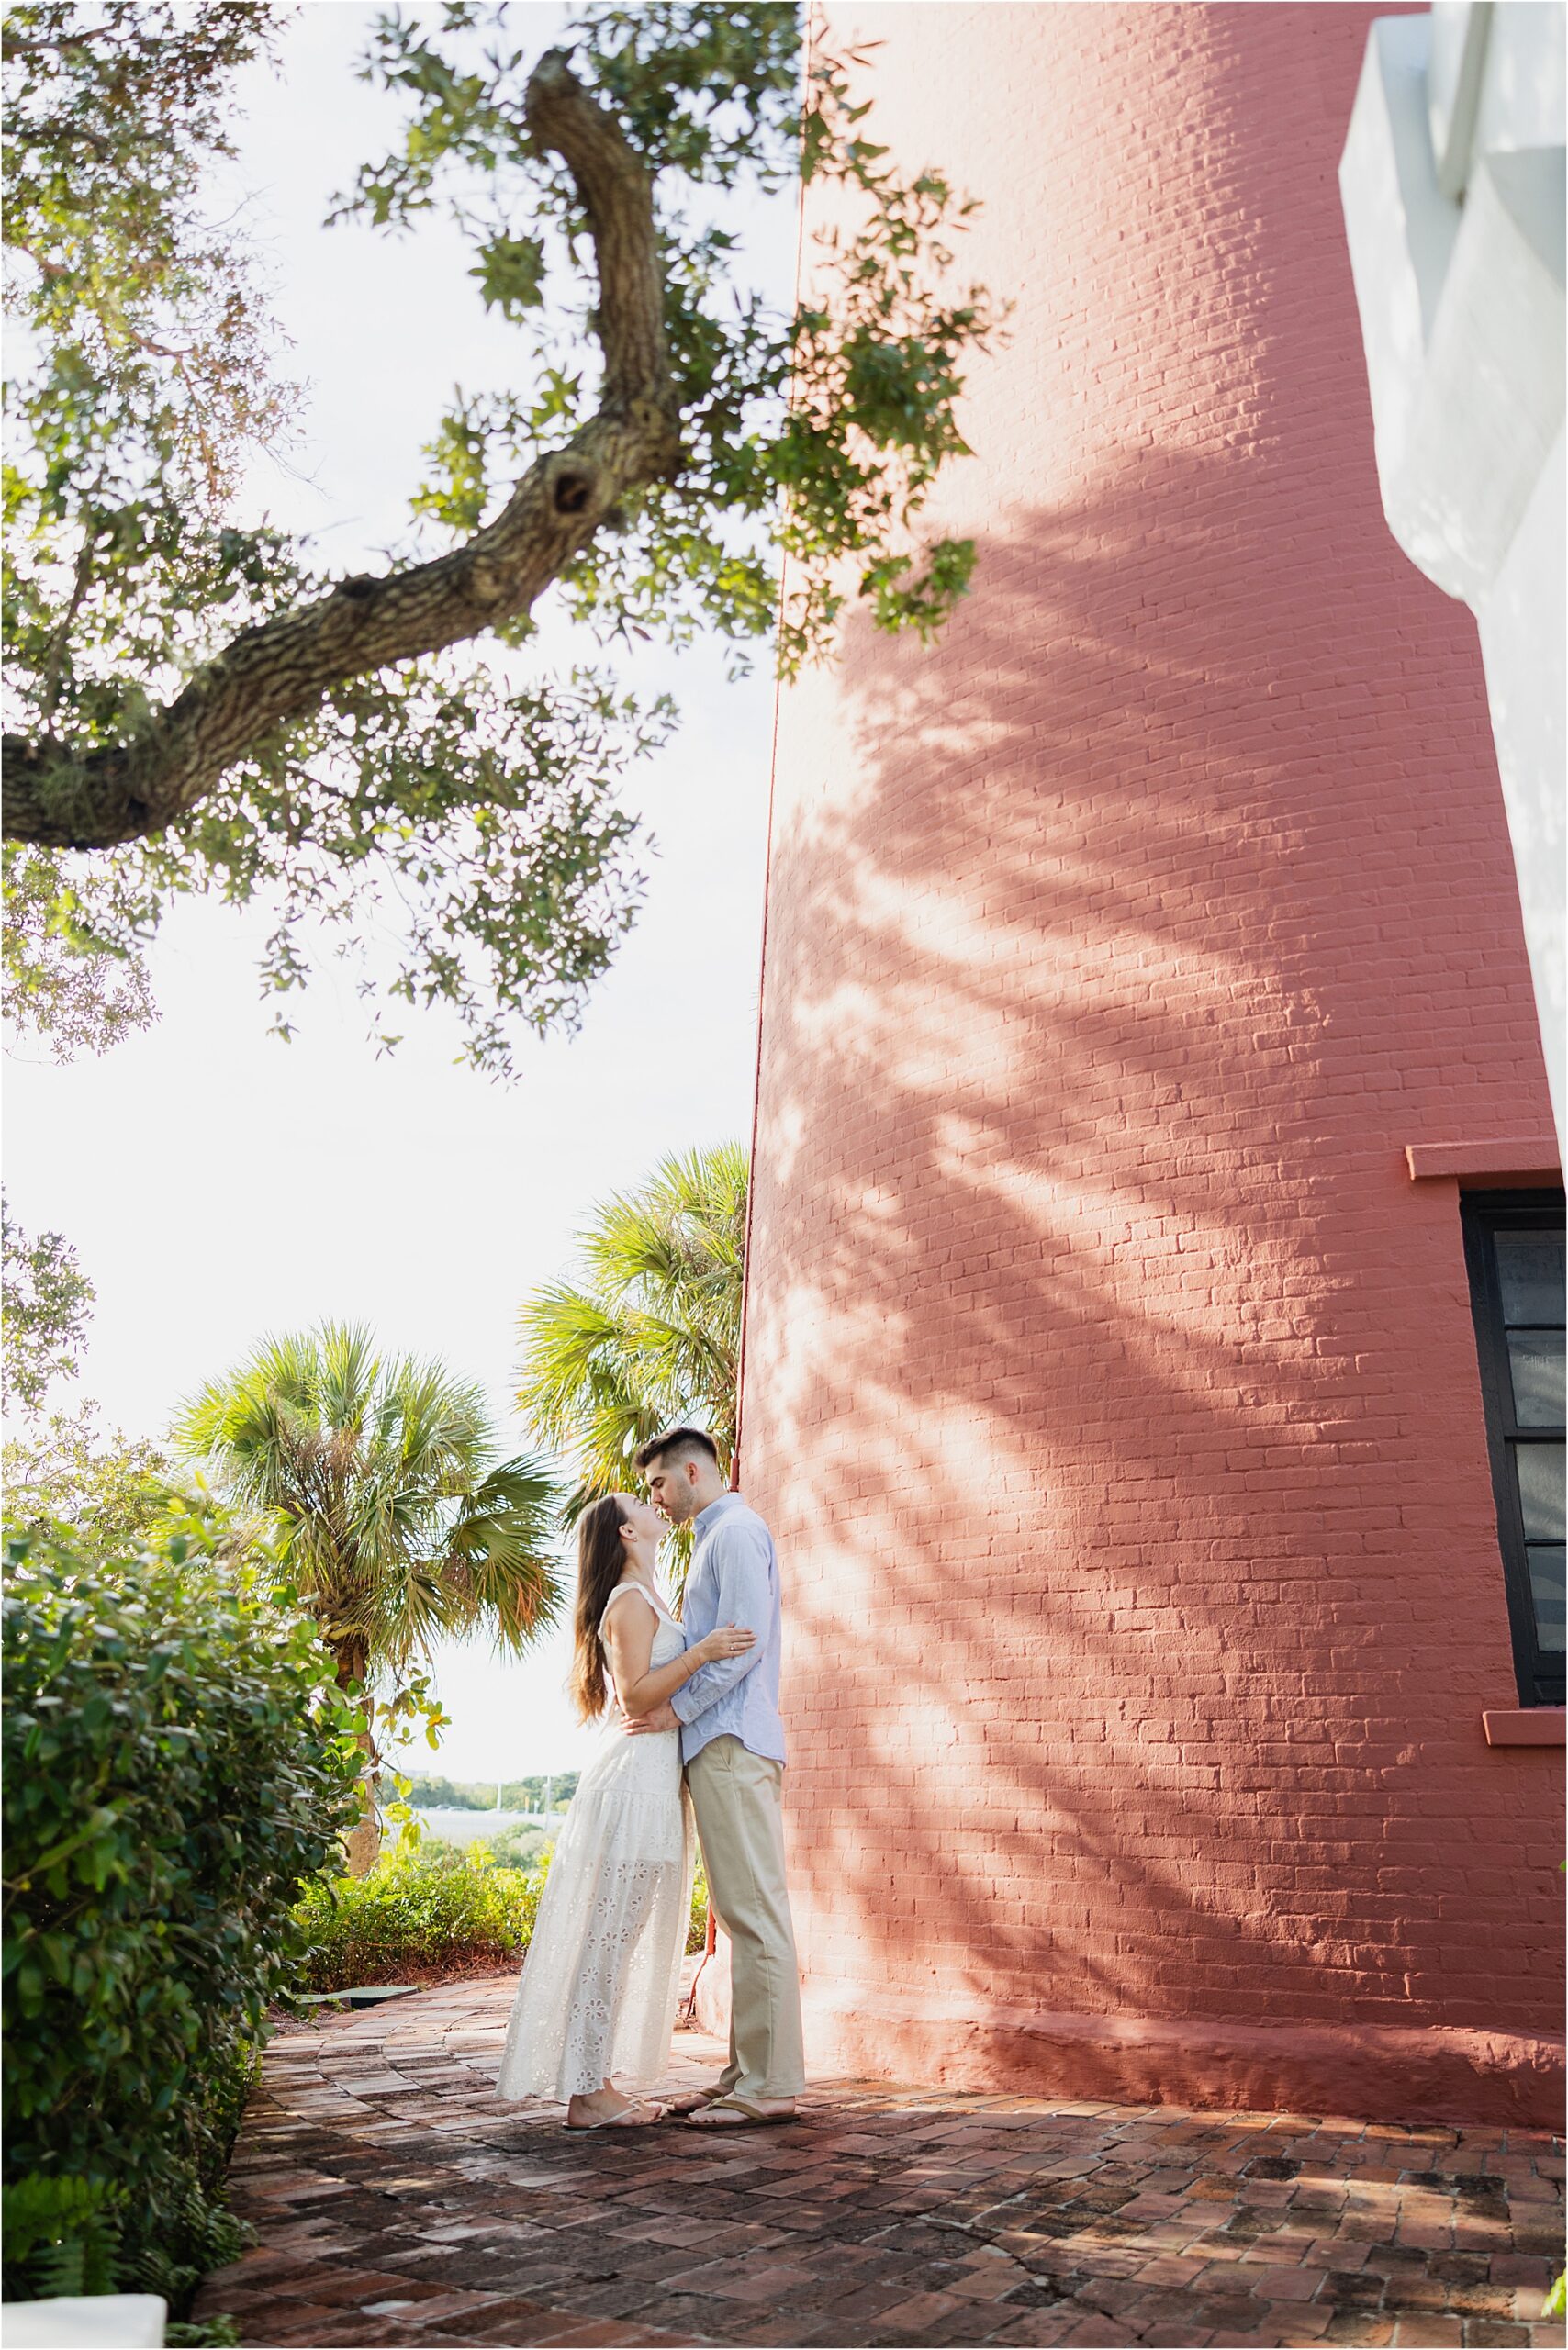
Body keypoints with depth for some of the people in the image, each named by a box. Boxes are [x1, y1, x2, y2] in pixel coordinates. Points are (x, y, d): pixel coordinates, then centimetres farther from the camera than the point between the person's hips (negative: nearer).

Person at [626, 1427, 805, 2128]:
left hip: (732, 1747, -10)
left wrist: (677, 1708, -13)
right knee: (740, 1914, 10)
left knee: (754, 1911, -8)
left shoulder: (737, 1530, -7)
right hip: (718, 1746, 10)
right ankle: (745, 2073, 15)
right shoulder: (713, 1539, 23)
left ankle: (769, 2083, -4)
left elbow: (742, 1643, -17)